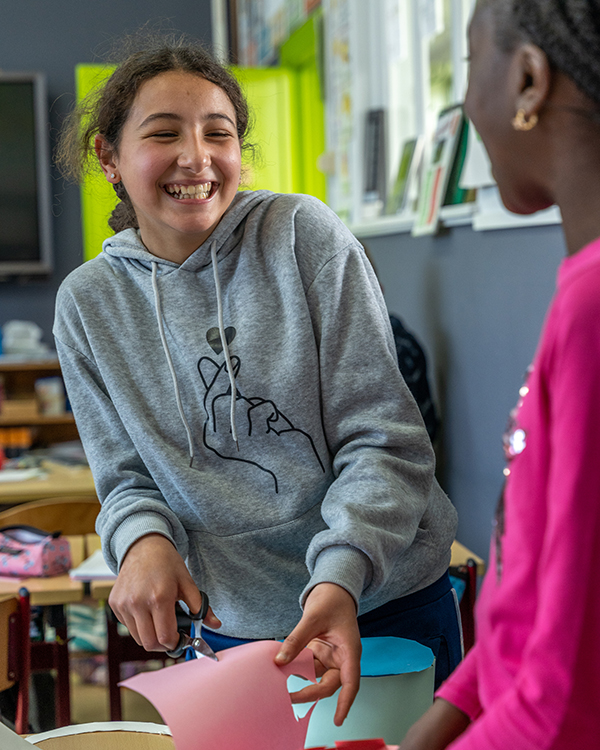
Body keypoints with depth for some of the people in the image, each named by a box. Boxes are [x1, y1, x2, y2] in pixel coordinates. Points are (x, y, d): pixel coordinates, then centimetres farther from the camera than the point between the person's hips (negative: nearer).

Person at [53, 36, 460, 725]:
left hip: (385, 602, -1)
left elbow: (382, 437, -13)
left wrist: (339, 574, -27)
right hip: (234, 628, 1)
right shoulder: (87, 304, -3)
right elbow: (126, 477, 4)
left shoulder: (304, 235, -11)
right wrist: (143, 539, -20)